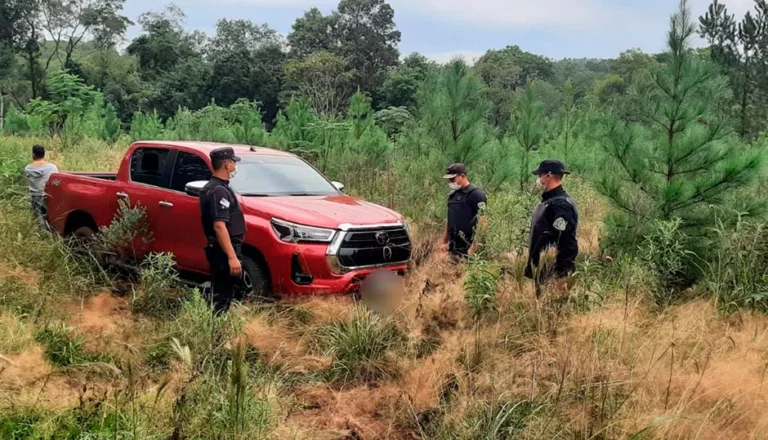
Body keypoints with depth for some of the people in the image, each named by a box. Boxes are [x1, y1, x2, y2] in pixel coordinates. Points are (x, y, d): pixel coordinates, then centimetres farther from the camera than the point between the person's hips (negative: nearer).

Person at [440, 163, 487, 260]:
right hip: (453, 248, 7)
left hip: (468, 248, -7)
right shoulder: (452, 195, 15)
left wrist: (475, 245, -19)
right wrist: (445, 241, 16)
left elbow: (482, 222, -13)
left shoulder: (476, 194, -8)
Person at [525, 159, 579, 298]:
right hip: (541, 272, 10)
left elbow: (567, 243, -23)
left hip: (553, 275, -10)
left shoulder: (560, 204, -18)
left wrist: (562, 276, -23)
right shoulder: (548, 201, 13)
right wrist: (531, 267, 21)